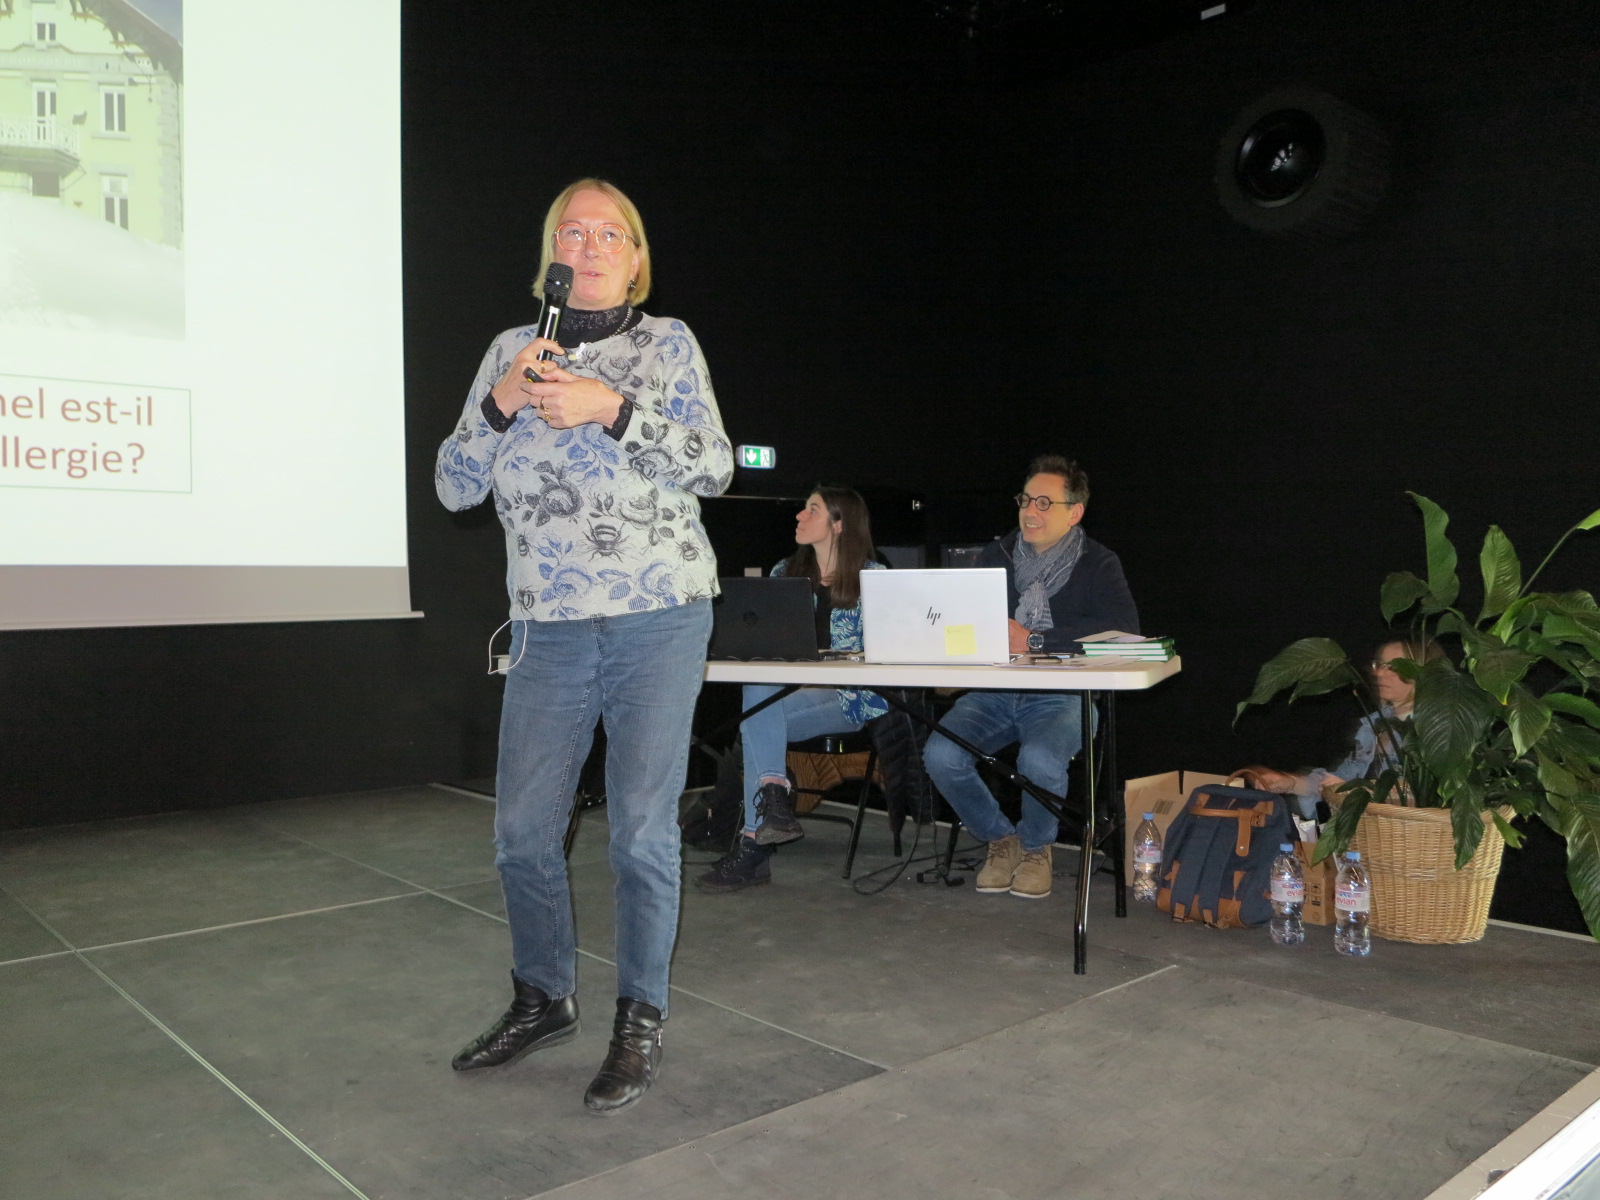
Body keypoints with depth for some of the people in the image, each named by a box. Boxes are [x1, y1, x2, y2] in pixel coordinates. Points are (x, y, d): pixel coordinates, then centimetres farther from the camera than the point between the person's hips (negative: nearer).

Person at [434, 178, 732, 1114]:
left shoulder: (666, 343, 4)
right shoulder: (511, 351, 11)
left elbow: (714, 468, -7)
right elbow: (455, 486, 7)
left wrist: (611, 408, -17)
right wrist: (501, 404, -10)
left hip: (659, 623, -3)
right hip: (549, 628, 4)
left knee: (643, 830, -1)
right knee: (523, 830, 8)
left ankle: (642, 1023, 17)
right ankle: (543, 1000, 30)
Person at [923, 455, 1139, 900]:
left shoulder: (1097, 564, 3)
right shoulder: (996, 555, 14)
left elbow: (1124, 627, -14)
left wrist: (1035, 640, -16)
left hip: (1061, 695, -3)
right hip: (992, 693, 3)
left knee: (1040, 761, -34)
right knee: (940, 755, -24)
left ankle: (1036, 846, 2)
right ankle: (1001, 839, 5)